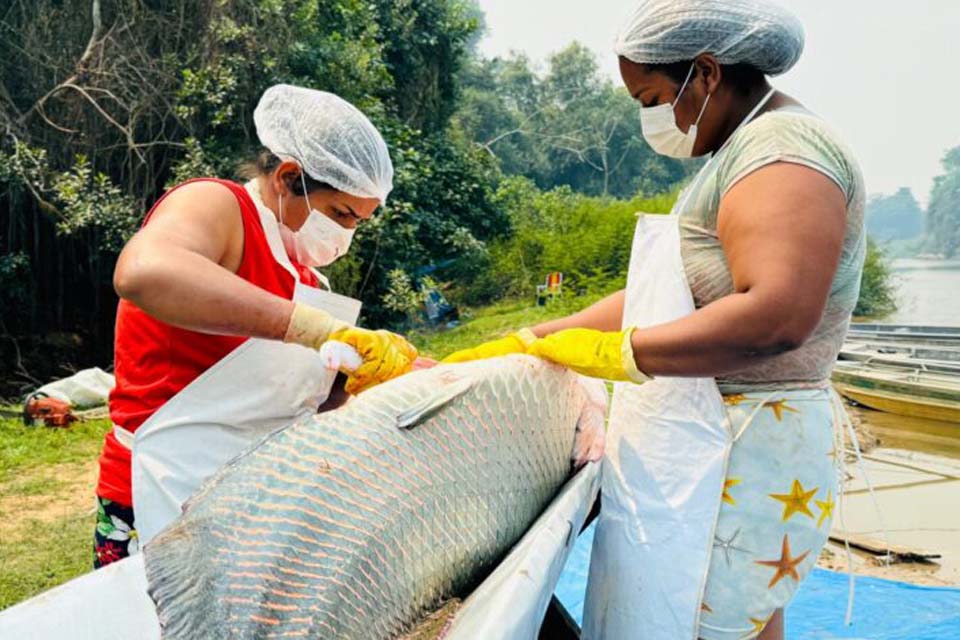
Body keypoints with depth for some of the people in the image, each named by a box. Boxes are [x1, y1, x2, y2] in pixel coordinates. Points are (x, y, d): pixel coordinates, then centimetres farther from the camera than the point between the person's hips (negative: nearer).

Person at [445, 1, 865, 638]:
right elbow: (656, 299, 13)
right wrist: (519, 346, 8)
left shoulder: (782, 147, -14)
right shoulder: (741, 153, 17)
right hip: (719, 452, 10)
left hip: (732, 466, -10)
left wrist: (617, 353, -20)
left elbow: (777, 315, -29)